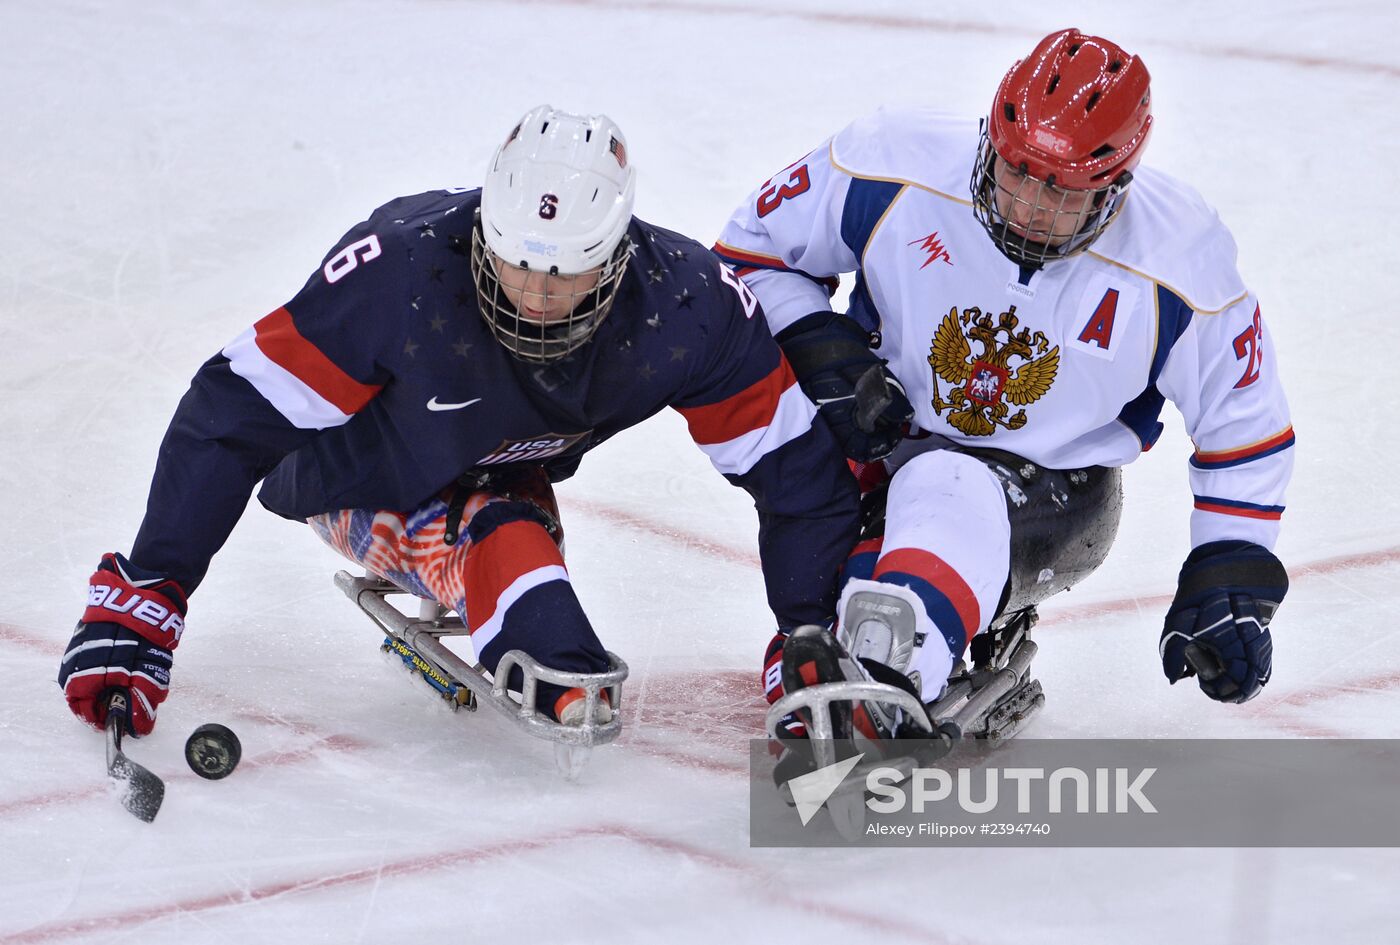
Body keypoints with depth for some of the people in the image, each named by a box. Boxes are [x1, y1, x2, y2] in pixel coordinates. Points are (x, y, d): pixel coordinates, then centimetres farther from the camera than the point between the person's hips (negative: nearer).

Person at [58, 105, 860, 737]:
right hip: (363, 478, -5)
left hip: (503, 469, 5)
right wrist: (139, 605, -38)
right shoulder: (398, 273, -41)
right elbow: (232, 414, -36)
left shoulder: (690, 307, -33)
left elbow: (794, 461, -21)